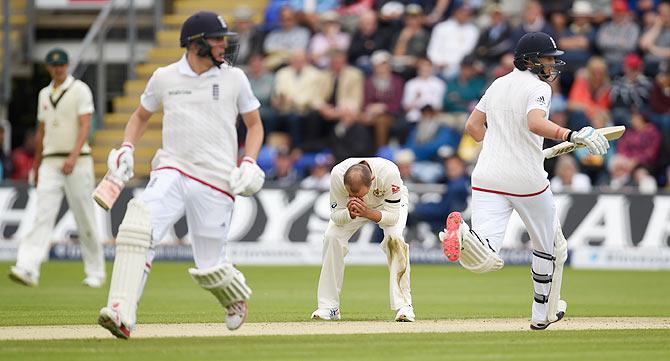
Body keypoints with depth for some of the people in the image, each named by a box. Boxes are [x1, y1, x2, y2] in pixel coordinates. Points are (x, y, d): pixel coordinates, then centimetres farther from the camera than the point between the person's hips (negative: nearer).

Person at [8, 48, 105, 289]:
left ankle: (95, 273, 12)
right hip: (50, 163, 4)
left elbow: (85, 126, -13)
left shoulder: (80, 90, -2)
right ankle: (28, 269, -23)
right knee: (43, 216, -10)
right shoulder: (44, 94, 16)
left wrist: (74, 156, -26)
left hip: (77, 162, -4)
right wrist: (36, 166, 21)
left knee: (85, 219, 1)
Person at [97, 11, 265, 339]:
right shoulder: (164, 78, 6)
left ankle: (236, 297, 39)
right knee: (138, 225, -27)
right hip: (171, 173, 1)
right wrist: (126, 148, 4)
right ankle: (121, 315, -33)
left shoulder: (234, 78, 4)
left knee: (209, 268, 2)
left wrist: (249, 163, -4)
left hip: (216, 181, 0)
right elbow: (141, 115, 22)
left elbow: (254, 124, 13)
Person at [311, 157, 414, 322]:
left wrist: (368, 213, -51)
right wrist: (350, 213, -48)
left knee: (395, 238, -29)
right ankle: (329, 307, -10)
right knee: (332, 237, -19)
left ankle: (404, 306, -23)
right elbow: (336, 215, -26)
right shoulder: (337, 174, -37)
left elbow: (393, 216, -34)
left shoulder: (388, 172, -43)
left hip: (389, 202, -2)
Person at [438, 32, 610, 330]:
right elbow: (535, 123, -27)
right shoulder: (538, 87, -7)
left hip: (487, 179, 5)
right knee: (549, 247, 22)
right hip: (528, 180, -5)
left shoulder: (498, 85, 14)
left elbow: (472, 126, 19)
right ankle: (543, 313, 31)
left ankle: (464, 235, -42)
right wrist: (572, 136, -34)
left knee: (487, 261, -11)